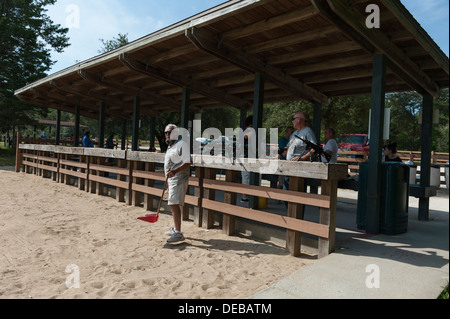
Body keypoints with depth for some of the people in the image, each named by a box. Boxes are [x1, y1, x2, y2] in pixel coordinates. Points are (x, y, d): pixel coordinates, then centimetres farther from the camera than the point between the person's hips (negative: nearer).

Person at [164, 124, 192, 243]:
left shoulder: (181, 144, -11)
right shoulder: (170, 146, 20)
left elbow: (188, 162, -21)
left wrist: (174, 171, -31)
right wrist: (168, 179, 27)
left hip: (179, 178, -10)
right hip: (172, 179, 10)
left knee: (174, 204, -16)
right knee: (173, 205, 16)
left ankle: (178, 233, -15)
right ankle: (175, 229, 29)